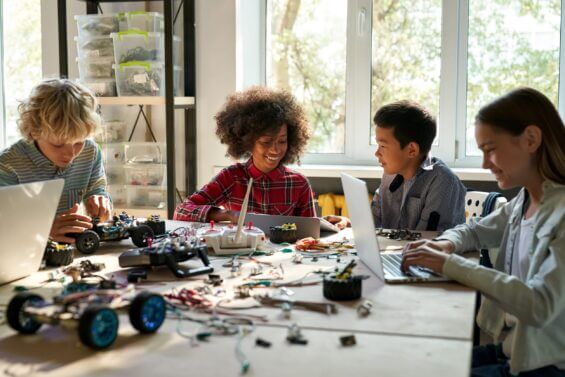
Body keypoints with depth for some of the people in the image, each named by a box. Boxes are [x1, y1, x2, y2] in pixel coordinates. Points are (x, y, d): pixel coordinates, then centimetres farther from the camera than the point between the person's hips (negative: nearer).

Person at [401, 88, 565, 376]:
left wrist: (449, 264, -29)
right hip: (509, 349, 7)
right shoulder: (524, 200, 5)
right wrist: (446, 244, -3)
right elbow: (475, 231, 21)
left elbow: (539, 305, -31)